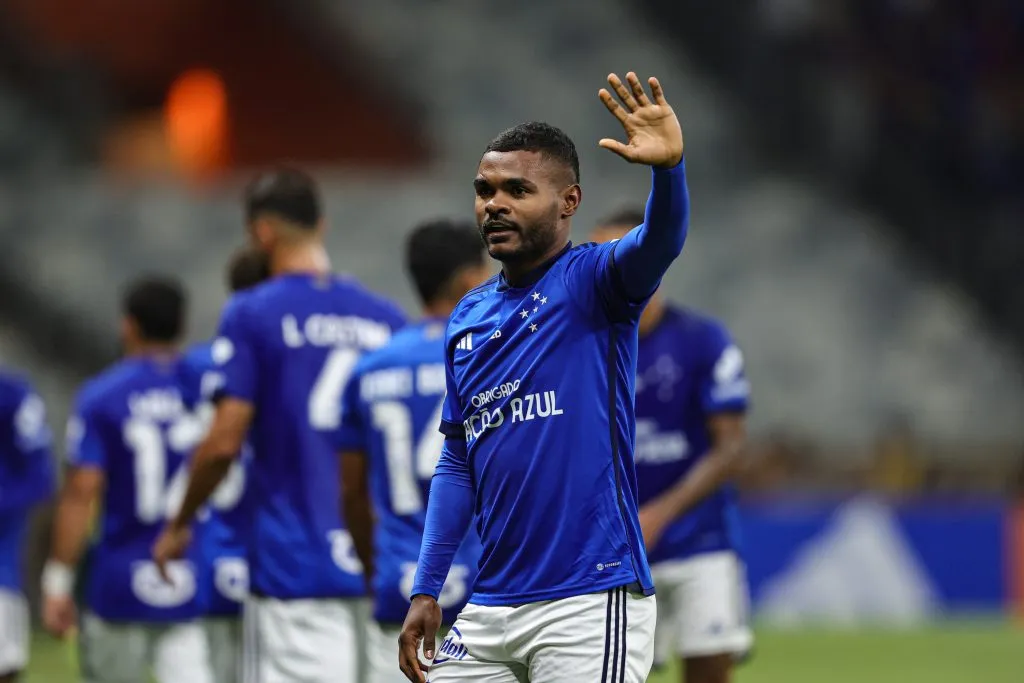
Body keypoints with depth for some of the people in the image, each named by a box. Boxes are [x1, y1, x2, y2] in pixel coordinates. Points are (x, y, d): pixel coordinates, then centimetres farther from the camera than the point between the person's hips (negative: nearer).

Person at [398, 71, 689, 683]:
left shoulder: (593, 283, -3)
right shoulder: (468, 319, 15)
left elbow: (660, 242, -25)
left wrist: (668, 166, -46)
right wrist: (427, 590, 13)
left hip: (591, 607, -6)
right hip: (490, 607, 6)